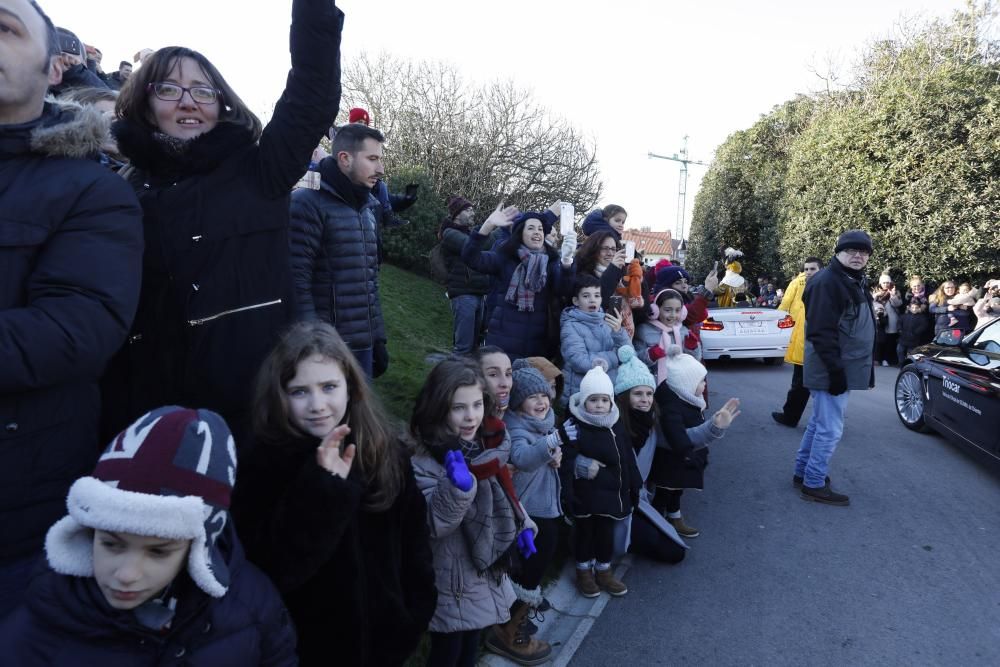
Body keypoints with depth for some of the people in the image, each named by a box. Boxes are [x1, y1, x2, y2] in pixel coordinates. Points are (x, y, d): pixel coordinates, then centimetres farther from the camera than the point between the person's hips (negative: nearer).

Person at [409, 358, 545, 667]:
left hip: (487, 569, 6)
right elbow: (432, 524, -29)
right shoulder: (426, 462, -25)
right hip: (452, 578, -6)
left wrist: (523, 525, 7)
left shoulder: (487, 442, -3)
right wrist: (457, 487, -44)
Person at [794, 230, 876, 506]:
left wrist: (852, 368, 18)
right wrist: (836, 370, -25)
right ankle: (814, 484, 6)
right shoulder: (827, 282, -17)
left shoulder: (854, 282, 15)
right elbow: (821, 332, -23)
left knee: (819, 423, 17)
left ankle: (803, 473, 28)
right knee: (830, 428, -4)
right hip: (832, 369, -11)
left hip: (842, 367, 11)